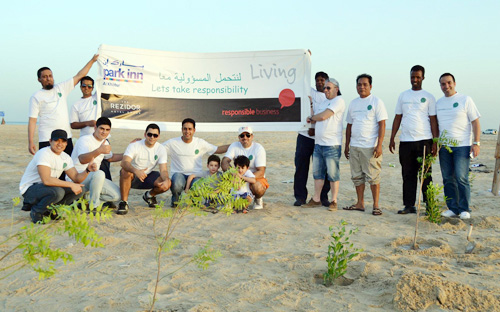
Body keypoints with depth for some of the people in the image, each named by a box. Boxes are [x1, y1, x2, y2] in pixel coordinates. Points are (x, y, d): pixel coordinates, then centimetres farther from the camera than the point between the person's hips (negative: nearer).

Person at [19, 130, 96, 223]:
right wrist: (71, 185, -31)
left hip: (47, 187, 8)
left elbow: (76, 178, 2)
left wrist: (87, 170, -19)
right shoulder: (44, 154, -22)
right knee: (58, 192, -36)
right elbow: (46, 180, -33)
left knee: (79, 190, -6)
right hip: (30, 189, -8)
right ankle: (36, 211, -8)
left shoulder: (65, 157, 3)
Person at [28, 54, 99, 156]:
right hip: (47, 140, -4)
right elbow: (32, 120, -4)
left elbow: (79, 76, 13)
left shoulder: (61, 88, 12)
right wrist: (30, 142, -11)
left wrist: (92, 60, 11)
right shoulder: (36, 97, 1)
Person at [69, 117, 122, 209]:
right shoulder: (84, 140, -16)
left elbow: (110, 157, 31)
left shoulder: (105, 142, 10)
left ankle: (87, 198, 9)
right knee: (99, 173, -38)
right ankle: (94, 206, -21)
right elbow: (82, 160, -36)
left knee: (116, 195, -7)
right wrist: (99, 151, -51)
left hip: (94, 178, 8)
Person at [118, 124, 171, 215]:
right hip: (132, 177, -3)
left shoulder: (161, 149, -7)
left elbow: (163, 170, -13)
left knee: (167, 184, -23)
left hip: (147, 176, 4)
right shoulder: (134, 146, -18)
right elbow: (124, 162, -35)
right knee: (125, 171, -38)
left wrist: (166, 180, -38)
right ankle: (124, 202, -23)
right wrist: (136, 171, -57)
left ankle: (149, 195, 11)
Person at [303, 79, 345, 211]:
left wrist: (311, 118, 4)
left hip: (332, 144, -8)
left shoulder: (338, 101, -7)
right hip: (318, 143, 8)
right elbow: (318, 119, 21)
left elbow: (322, 116, -14)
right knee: (317, 173, 9)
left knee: (333, 174, -3)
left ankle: (333, 201, 5)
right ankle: (316, 200, 17)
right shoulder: (323, 103, 21)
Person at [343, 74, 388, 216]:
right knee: (357, 177, 10)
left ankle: (376, 205, 5)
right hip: (354, 146, 6)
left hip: (370, 146, -6)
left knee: (373, 177, -3)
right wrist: (346, 145, 15)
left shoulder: (377, 102, -3)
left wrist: (379, 145, -16)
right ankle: (360, 203, 20)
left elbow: (382, 125, -8)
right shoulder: (353, 103, 14)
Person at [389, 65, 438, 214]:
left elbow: (433, 120, 2)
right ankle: (409, 205, 12)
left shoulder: (428, 97, 5)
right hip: (405, 141, 3)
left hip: (424, 140, -3)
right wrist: (392, 139, 9)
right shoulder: (403, 96, 14)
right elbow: (397, 118, 15)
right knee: (408, 175, 6)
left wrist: (435, 142, -5)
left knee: (425, 175, -1)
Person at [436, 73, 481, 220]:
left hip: (462, 146, -5)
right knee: (448, 179, 5)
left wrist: (476, 143, -10)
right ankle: (452, 208, 13)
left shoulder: (465, 100, -1)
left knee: (461, 178, -9)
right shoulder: (438, 103, 13)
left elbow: (475, 122, -3)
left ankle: (464, 209, 1)